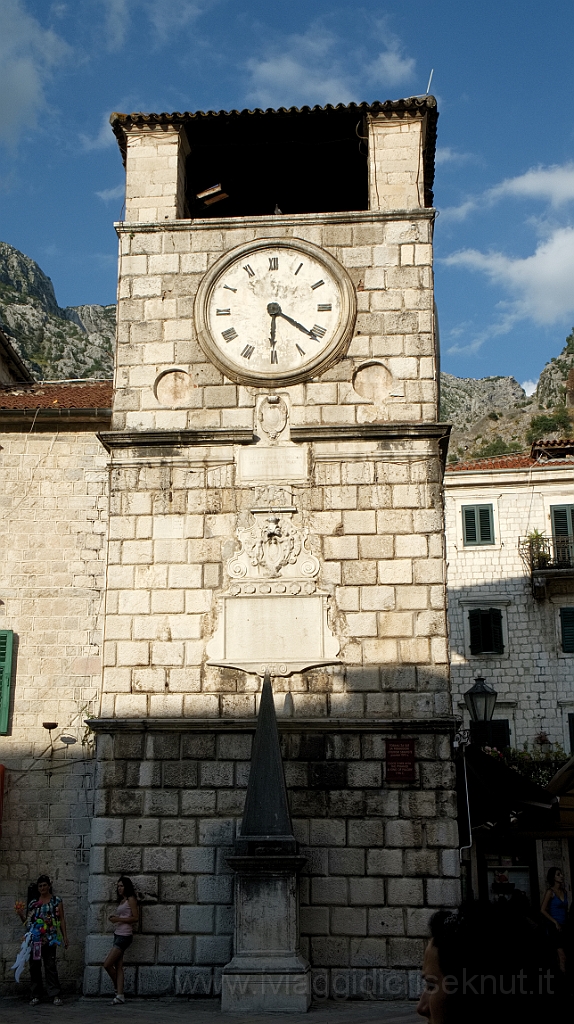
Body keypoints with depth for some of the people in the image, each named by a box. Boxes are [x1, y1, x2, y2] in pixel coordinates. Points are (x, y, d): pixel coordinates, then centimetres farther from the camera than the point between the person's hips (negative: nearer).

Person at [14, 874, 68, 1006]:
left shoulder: (56, 901, 7)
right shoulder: (33, 902, 15)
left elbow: (61, 920, 5)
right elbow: (26, 920, 17)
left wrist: (65, 936, -2)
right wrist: (21, 914, -4)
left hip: (49, 939, -3)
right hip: (33, 939, 4)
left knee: (50, 966, -7)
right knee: (34, 967, 4)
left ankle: (55, 995, -5)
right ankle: (36, 995, 12)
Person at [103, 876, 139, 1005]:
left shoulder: (131, 900, -6)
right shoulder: (122, 900, 19)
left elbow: (135, 918, -12)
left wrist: (118, 919, -15)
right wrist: (114, 918, 4)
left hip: (124, 935, -9)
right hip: (118, 935, 9)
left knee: (107, 964, -11)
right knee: (118, 966, 2)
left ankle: (118, 990, 6)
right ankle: (120, 995, 2)